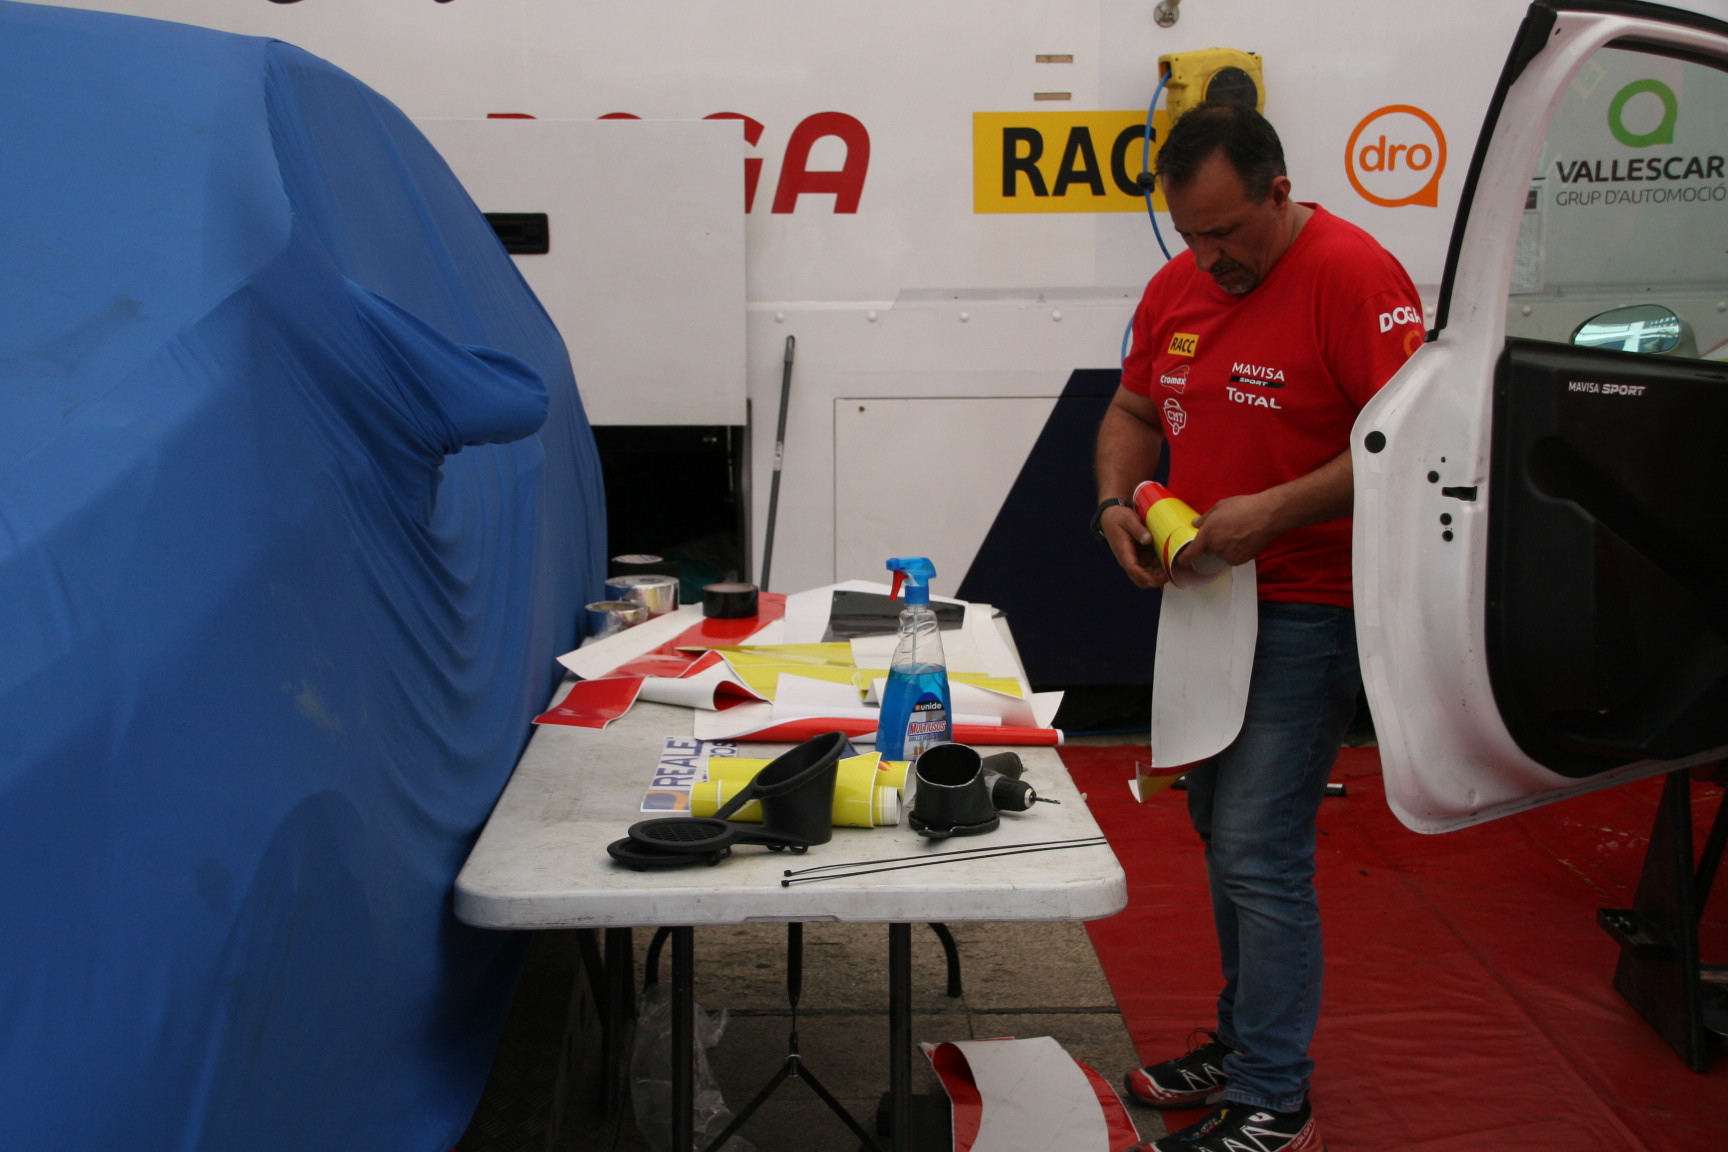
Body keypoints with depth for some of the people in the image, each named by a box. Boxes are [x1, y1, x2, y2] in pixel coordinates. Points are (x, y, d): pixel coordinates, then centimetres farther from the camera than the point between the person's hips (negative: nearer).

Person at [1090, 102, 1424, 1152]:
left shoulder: (1354, 274, -16)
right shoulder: (1176, 287, 8)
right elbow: (1134, 411, 19)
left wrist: (1274, 512, -27)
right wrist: (1117, 503, -1)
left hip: (1305, 615, -8)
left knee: (1261, 852, -9)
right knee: (1225, 833, 16)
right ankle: (1246, 1041, 31)